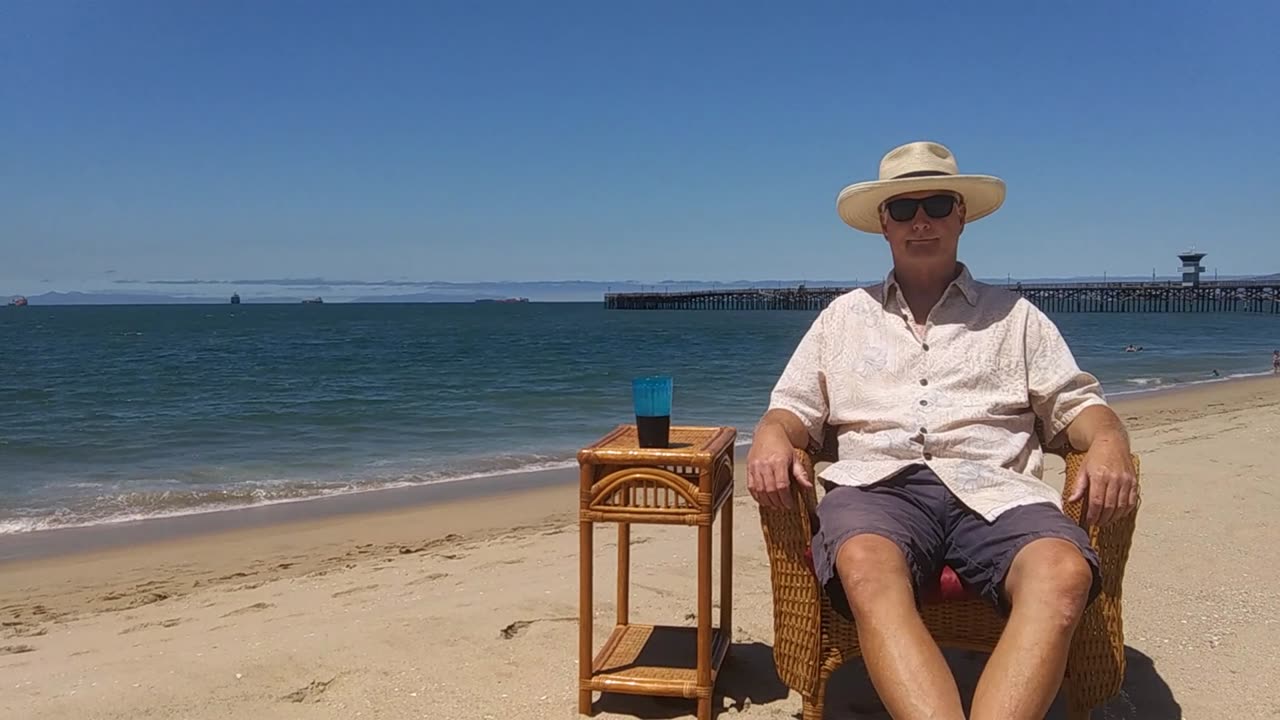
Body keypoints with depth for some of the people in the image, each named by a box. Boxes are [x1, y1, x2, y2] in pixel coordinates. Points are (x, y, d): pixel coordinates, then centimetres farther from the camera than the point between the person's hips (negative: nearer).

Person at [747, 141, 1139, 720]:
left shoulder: (1013, 315, 24)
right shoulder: (844, 315, 25)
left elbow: (1075, 402, 18)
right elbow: (793, 409, 20)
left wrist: (1108, 441, -6)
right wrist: (771, 436, -4)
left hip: (993, 488, 1)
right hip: (878, 483, 0)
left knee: (1064, 574, -34)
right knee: (865, 567, -38)